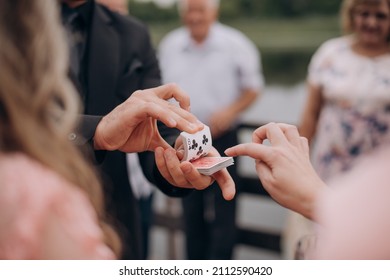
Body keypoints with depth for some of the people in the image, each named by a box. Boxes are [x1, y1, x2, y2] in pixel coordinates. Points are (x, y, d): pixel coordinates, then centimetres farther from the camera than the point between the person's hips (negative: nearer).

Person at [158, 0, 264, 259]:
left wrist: (229, 111, -17)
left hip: (221, 138, -4)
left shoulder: (235, 44, -7)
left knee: (223, 213, -1)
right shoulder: (169, 46, 4)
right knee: (192, 212, 15)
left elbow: (253, 87, -2)